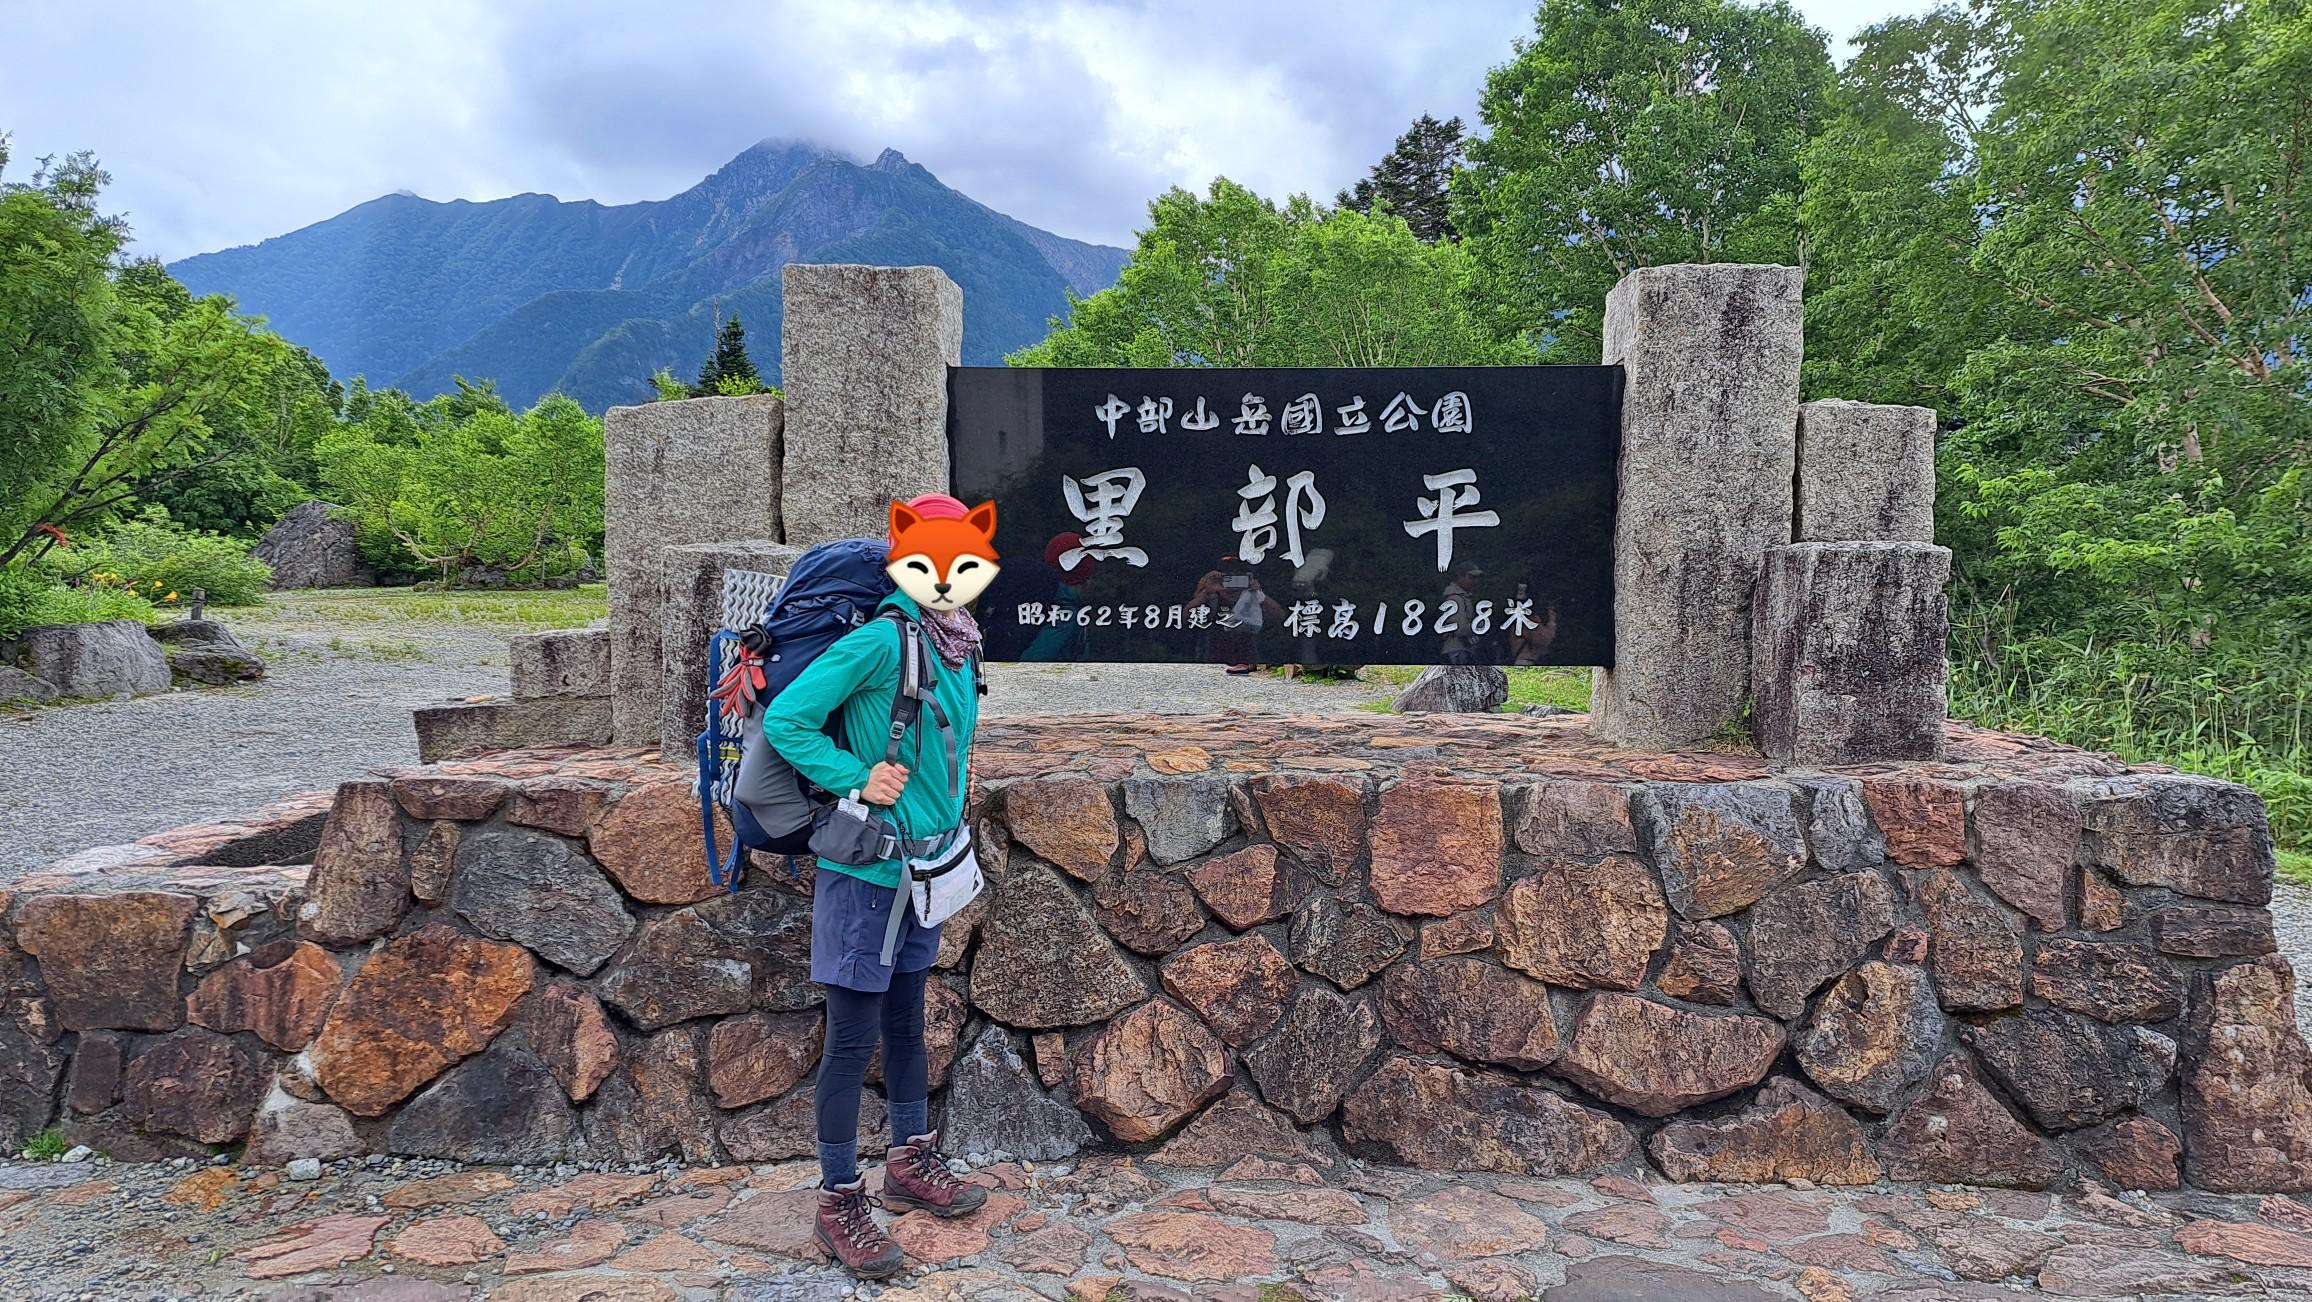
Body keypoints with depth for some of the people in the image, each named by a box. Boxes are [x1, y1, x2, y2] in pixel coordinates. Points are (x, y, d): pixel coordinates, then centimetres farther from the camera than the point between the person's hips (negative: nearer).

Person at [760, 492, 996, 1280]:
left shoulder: (960, 646, 5)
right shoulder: (881, 639, -19)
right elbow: (784, 720, -19)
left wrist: (947, 822, 12)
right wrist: (855, 780, -19)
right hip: (866, 869, -8)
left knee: (905, 1021, 21)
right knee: (853, 1039, 3)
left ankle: (911, 1163, 38)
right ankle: (838, 1203, 17)